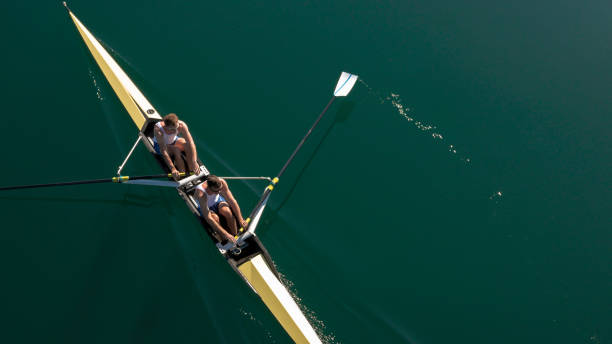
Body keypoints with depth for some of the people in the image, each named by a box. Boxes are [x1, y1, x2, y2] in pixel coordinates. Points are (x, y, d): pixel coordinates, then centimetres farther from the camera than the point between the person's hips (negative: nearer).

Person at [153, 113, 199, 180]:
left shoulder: (181, 125, -31)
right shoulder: (158, 130, -37)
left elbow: (190, 142, -35)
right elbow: (163, 151, -41)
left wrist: (194, 162, -45)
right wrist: (172, 169, -49)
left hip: (173, 141, 3)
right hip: (159, 145, -3)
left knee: (189, 146, -25)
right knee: (176, 150, -32)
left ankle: (191, 172, -18)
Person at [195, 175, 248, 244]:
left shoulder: (221, 183, -31)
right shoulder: (201, 194, -39)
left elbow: (232, 201, -21)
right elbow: (208, 218, -41)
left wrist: (241, 220, -23)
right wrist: (225, 234, -43)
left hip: (217, 200, 3)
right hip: (206, 208, -2)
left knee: (227, 211, -30)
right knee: (215, 218, -33)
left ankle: (235, 236, -13)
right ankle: (224, 242, -13)